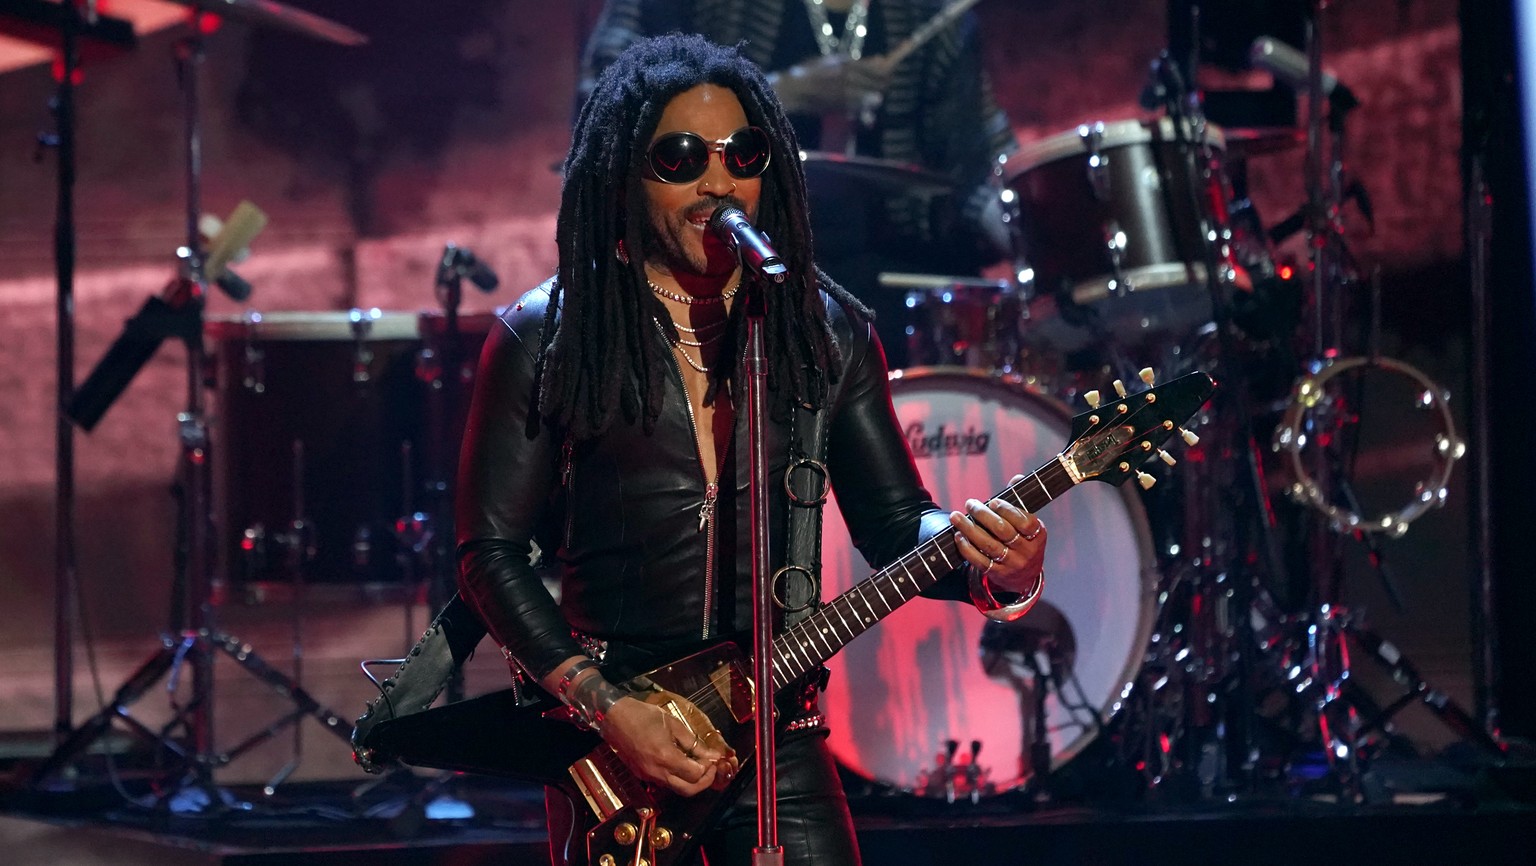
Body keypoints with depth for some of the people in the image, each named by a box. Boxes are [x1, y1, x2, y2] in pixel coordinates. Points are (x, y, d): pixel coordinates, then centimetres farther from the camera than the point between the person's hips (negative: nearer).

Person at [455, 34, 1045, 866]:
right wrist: (606, 708, -12)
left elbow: (895, 522, 7)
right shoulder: (544, 338, -3)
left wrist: (992, 561, -15)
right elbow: (491, 553, -3)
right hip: (607, 740, -2)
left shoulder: (825, 328, 6)